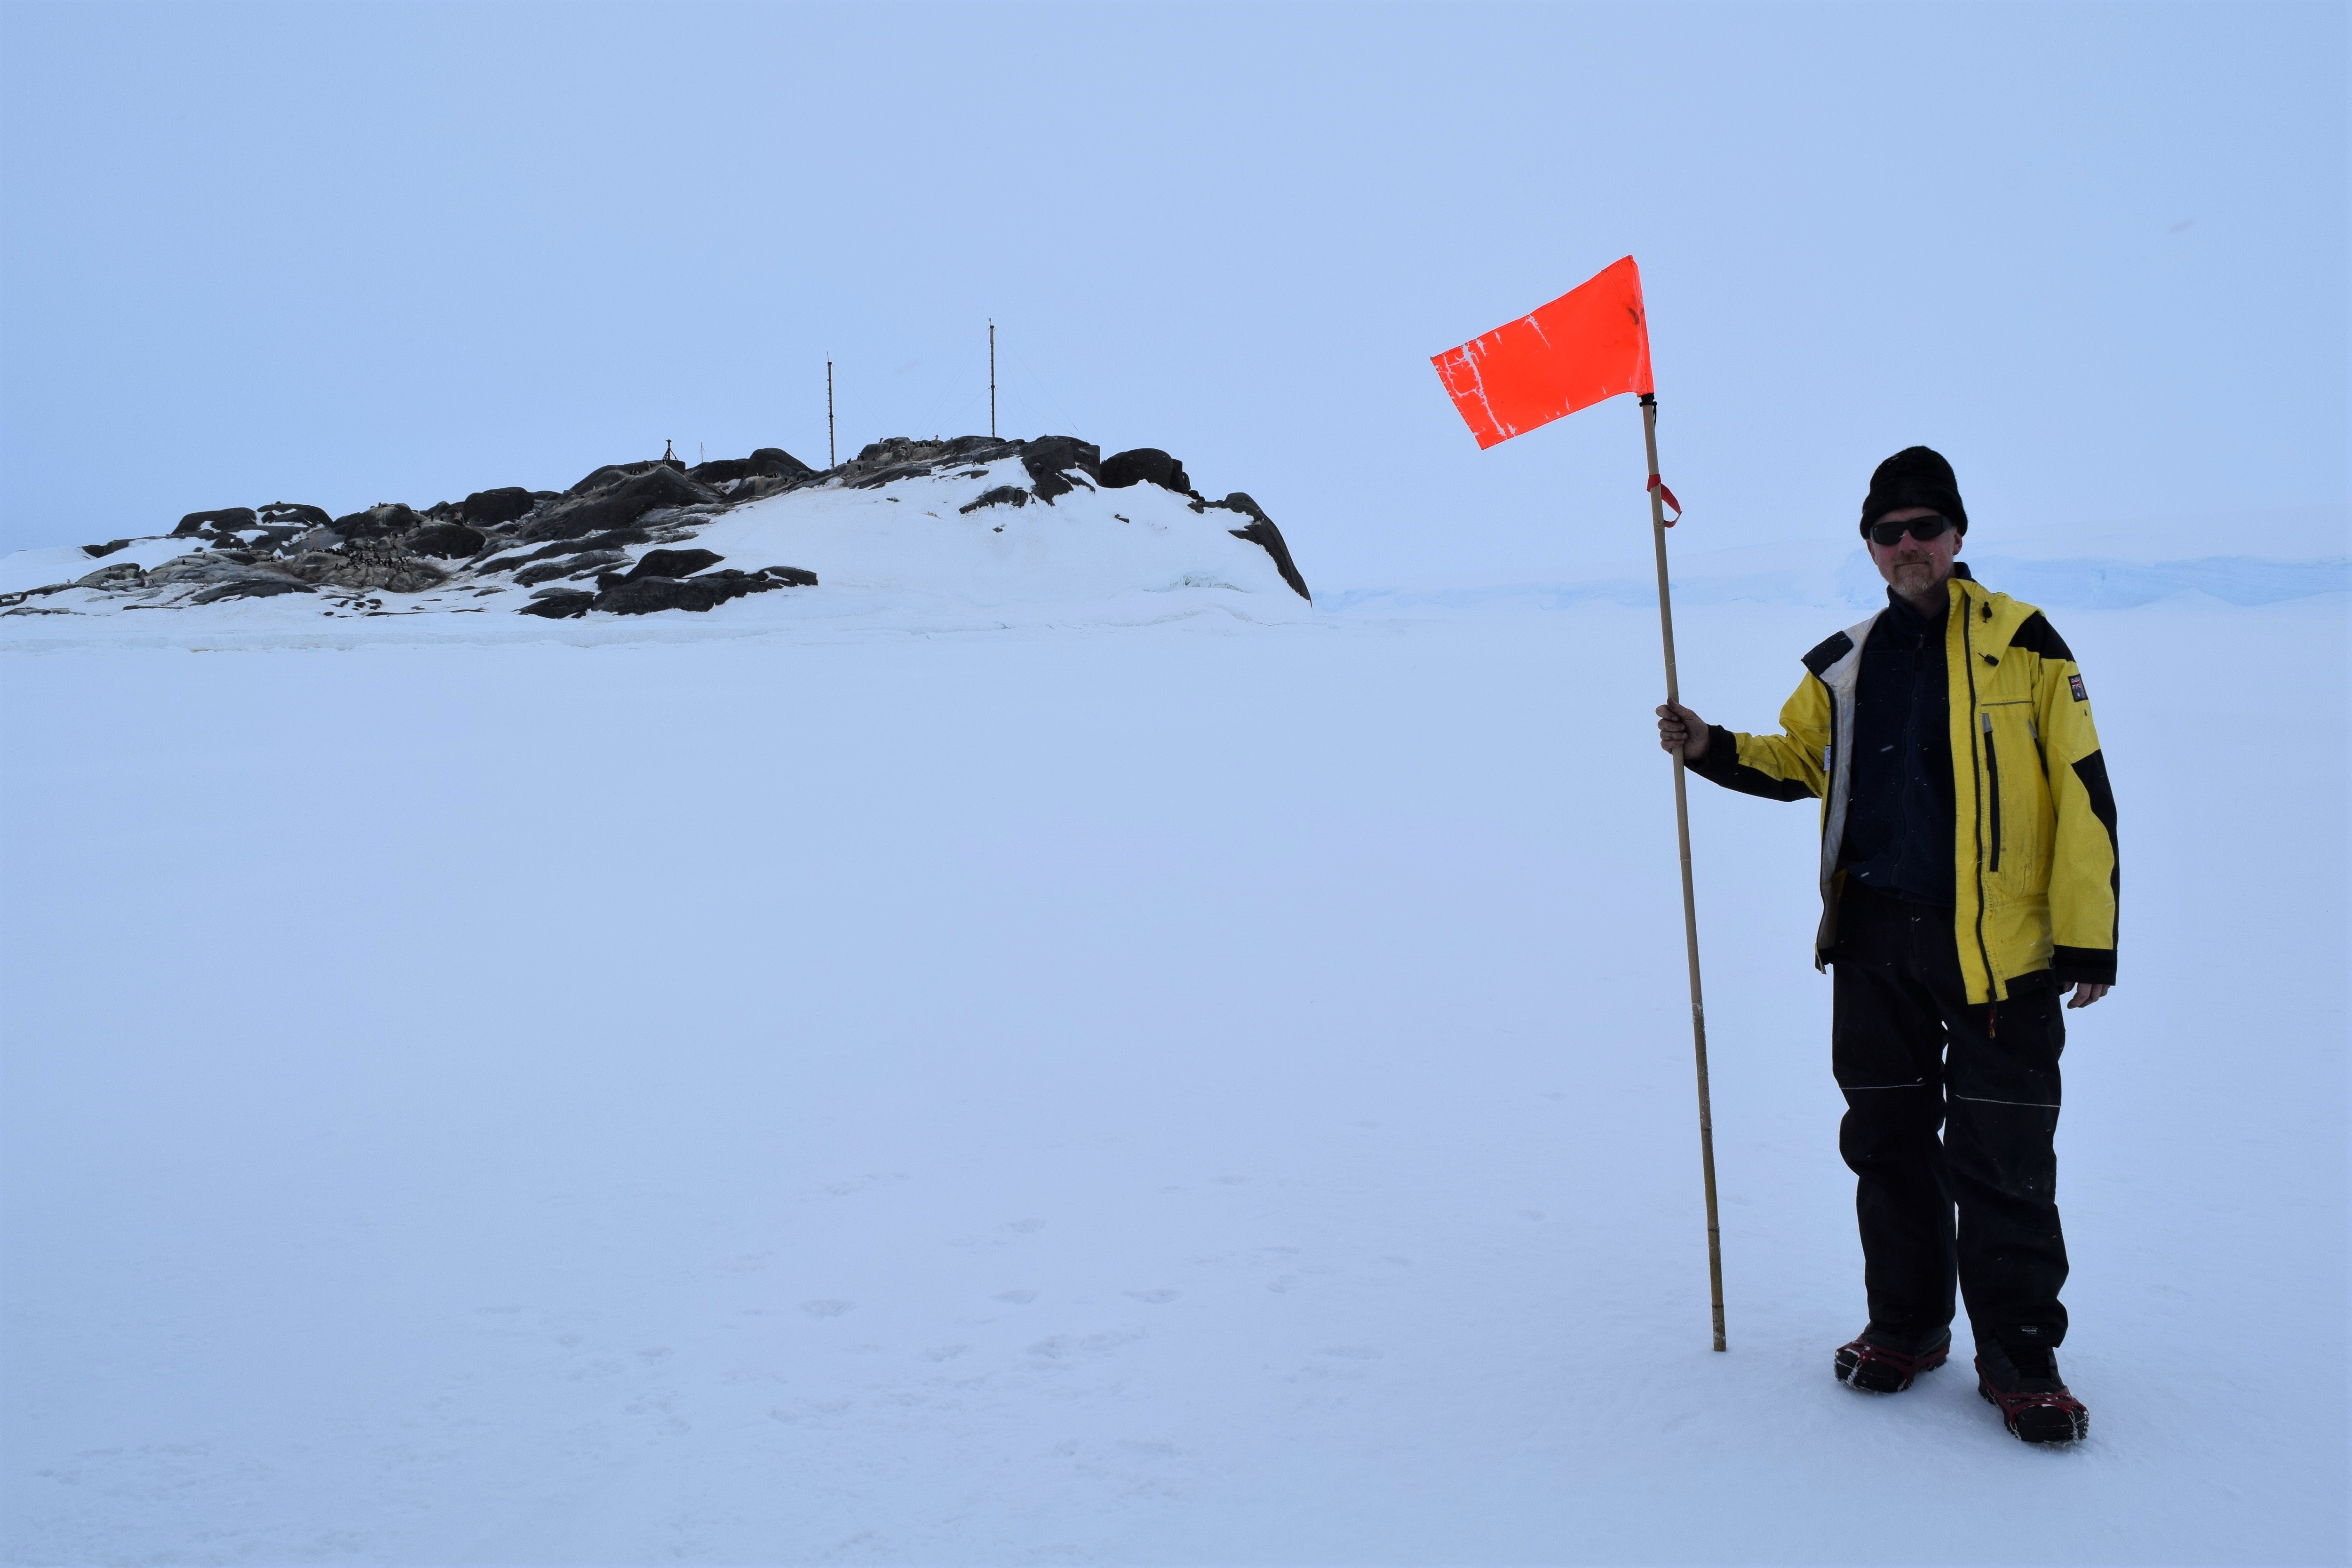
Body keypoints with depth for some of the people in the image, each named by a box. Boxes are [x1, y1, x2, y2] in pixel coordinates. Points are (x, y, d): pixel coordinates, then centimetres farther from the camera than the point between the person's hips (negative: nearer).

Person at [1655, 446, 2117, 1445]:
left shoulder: (2022, 643, -4)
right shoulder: (1845, 666, 10)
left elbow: (2082, 792, -5)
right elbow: (1798, 762, 23)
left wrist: (2089, 940, -9)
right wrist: (1711, 750, 4)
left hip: (1997, 945, -4)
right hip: (1876, 942, 5)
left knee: (2002, 1161, -1)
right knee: (1887, 1143, 12)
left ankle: (2019, 1356, 14)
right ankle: (1906, 1324, 28)